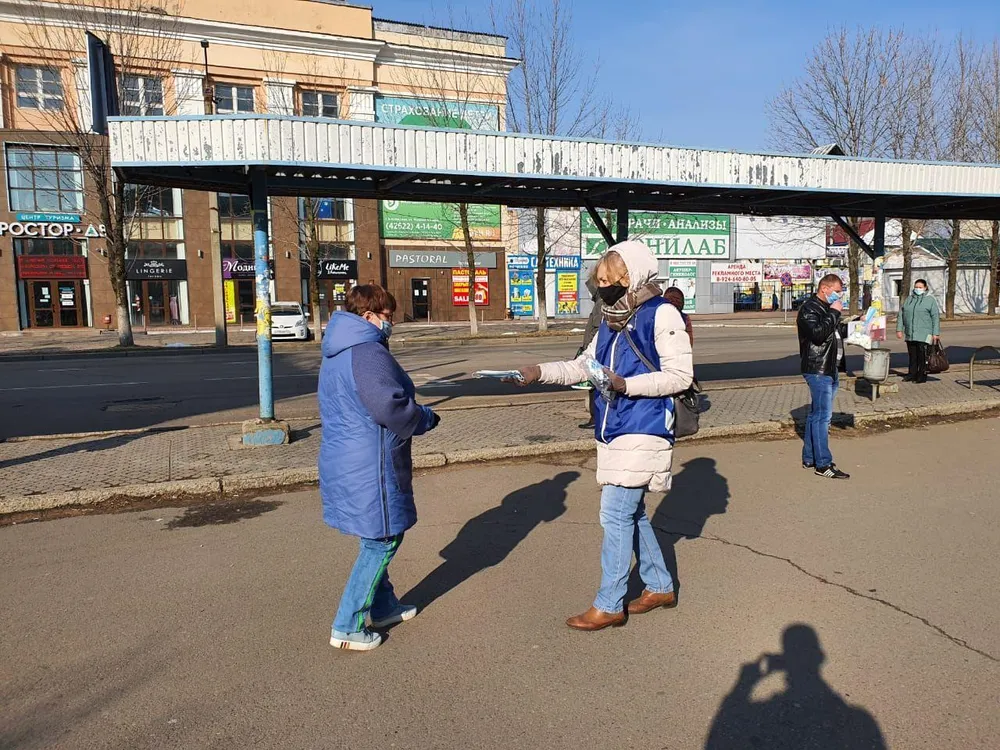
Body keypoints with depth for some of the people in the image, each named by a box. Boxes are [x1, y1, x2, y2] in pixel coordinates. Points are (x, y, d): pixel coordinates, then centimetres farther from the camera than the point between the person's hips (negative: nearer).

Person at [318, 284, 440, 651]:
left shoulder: (335, 355, 15)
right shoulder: (368, 353, -19)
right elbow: (389, 405, -29)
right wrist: (426, 418, -11)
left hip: (342, 461, 10)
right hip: (368, 467, -10)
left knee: (377, 539, 22)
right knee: (381, 541, 2)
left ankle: (383, 607, 37)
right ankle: (347, 627, 11)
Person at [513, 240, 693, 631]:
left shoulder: (661, 315, -11)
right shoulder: (611, 320, 13)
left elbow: (680, 375, -14)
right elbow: (582, 366, 13)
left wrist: (625, 384, -23)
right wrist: (541, 372, -2)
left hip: (643, 432, -8)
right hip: (613, 432, 8)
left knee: (616, 514, -6)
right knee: (631, 512, 15)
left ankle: (609, 605, 8)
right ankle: (660, 587, 32)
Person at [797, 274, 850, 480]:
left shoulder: (827, 308, 20)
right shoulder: (809, 308, -11)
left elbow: (835, 333, 31)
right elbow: (818, 334, -26)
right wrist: (834, 313, -18)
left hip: (830, 368, 10)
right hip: (818, 369, -10)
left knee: (816, 414, 12)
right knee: (822, 415, -10)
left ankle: (809, 458, 19)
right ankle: (823, 464, -7)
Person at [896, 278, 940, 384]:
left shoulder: (930, 300, 1)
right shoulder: (909, 299, 14)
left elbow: (936, 317, -4)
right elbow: (901, 315, 15)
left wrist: (936, 333, -9)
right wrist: (899, 329, 6)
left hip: (924, 335, -5)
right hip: (910, 334, 5)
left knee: (922, 357, -4)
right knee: (912, 355, 10)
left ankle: (922, 376, 2)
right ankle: (912, 374, 19)